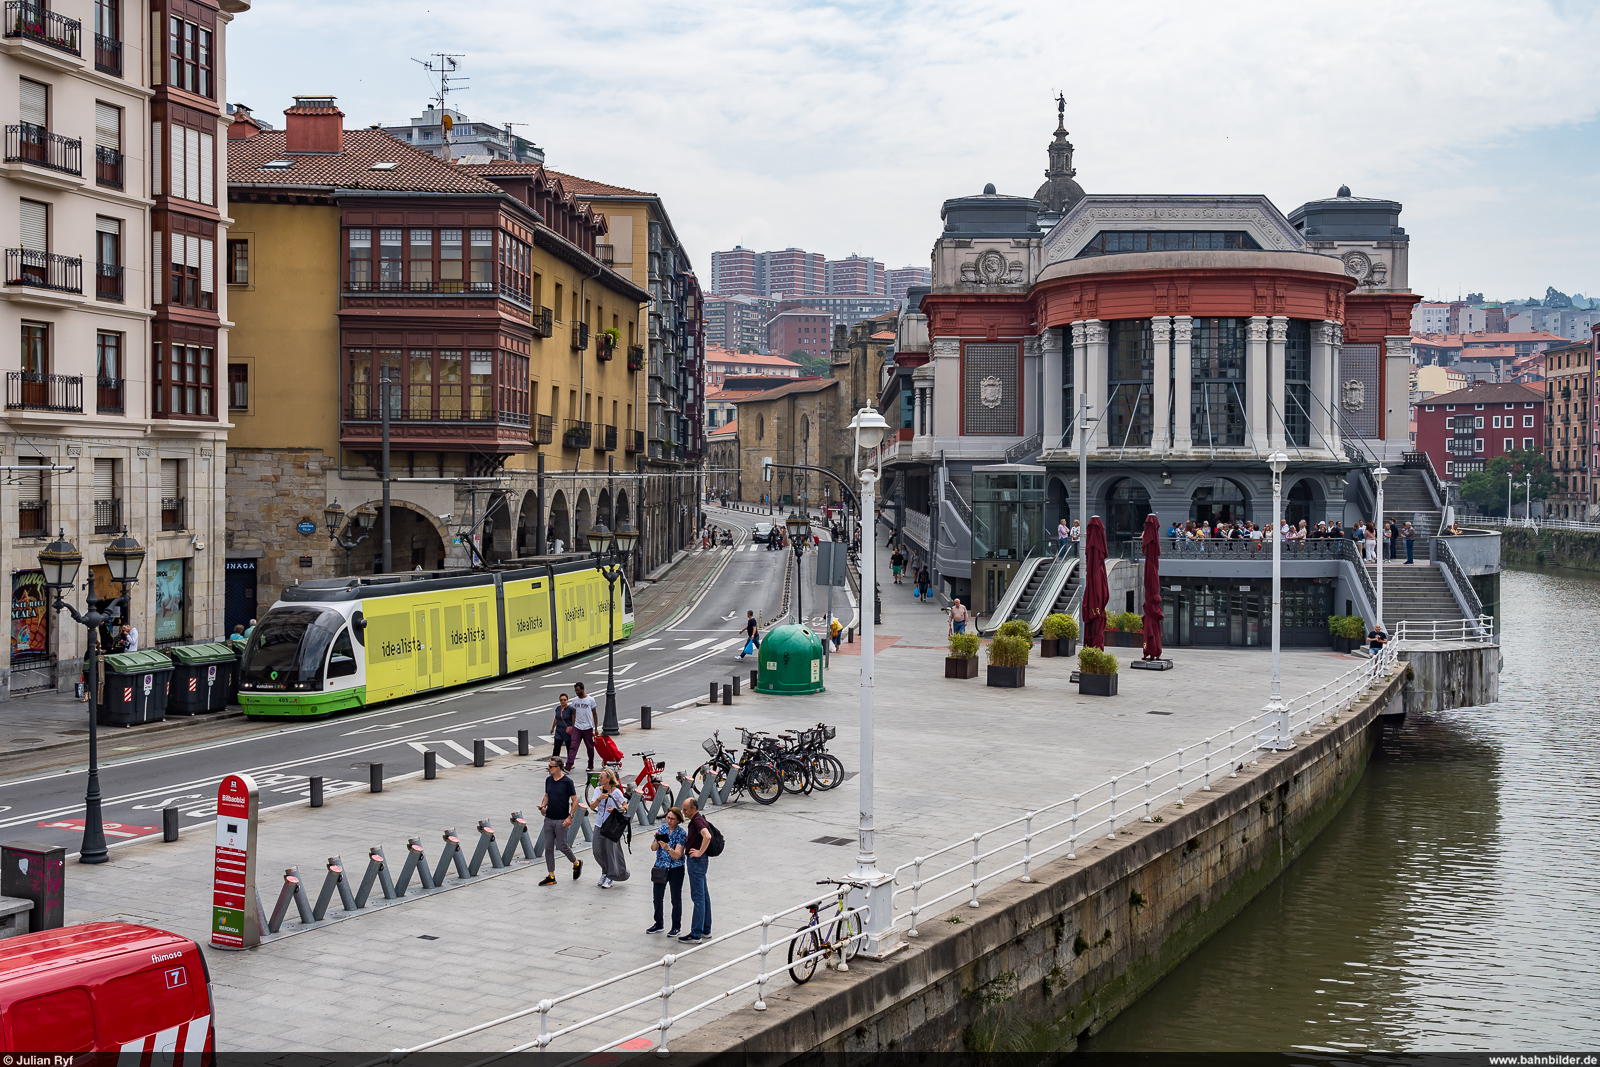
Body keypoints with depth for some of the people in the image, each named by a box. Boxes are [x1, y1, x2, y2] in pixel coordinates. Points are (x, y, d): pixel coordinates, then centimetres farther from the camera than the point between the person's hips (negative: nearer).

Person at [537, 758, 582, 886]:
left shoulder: (567, 782, -11)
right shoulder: (548, 780, 7)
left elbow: (575, 800, -8)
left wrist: (570, 816, -14)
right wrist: (543, 805, -1)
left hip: (561, 820, -6)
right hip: (549, 818, 6)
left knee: (561, 845, -3)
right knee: (548, 847, 4)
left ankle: (577, 863, 24)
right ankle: (551, 876, 9)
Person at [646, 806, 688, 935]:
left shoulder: (682, 833, -12)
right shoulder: (662, 828, 1)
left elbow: (677, 855, -18)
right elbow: (653, 848, 0)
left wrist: (668, 848, -35)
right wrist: (657, 841, -21)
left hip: (675, 869, -5)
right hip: (660, 868, 5)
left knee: (676, 899, 4)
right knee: (657, 897, 12)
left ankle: (676, 927, 17)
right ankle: (658, 925, 27)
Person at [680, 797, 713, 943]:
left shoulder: (697, 821, -18)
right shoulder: (697, 820, 14)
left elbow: (707, 836, -36)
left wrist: (699, 853, -26)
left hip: (697, 861, -11)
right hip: (695, 861, 11)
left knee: (698, 897, -8)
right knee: (704, 895, 16)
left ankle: (696, 935, -6)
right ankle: (706, 930, 24)